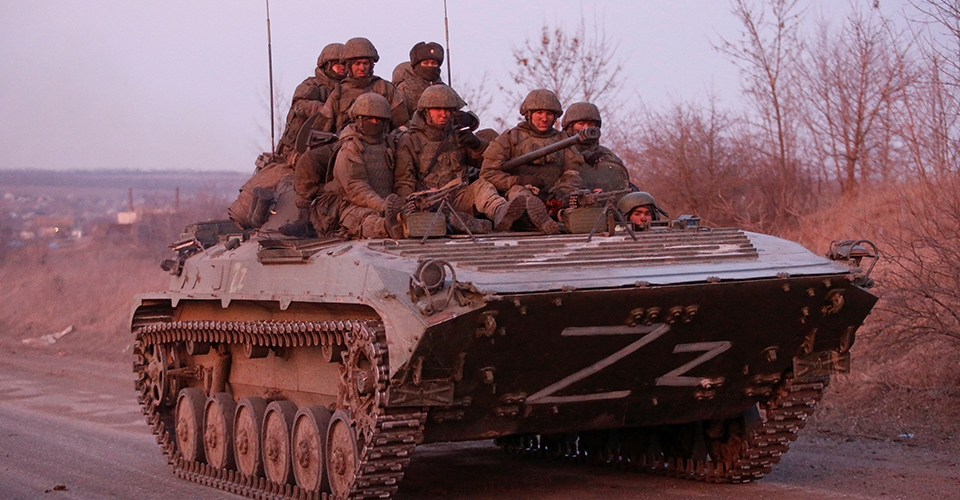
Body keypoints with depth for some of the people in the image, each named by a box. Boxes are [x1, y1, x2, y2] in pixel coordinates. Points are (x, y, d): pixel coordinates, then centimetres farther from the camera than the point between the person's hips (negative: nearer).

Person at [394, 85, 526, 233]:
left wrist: (476, 144, 1)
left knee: (481, 186, -28)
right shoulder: (409, 141, 12)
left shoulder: (457, 136, 22)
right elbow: (404, 183, 7)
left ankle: (500, 212, -58)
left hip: (458, 200, 3)